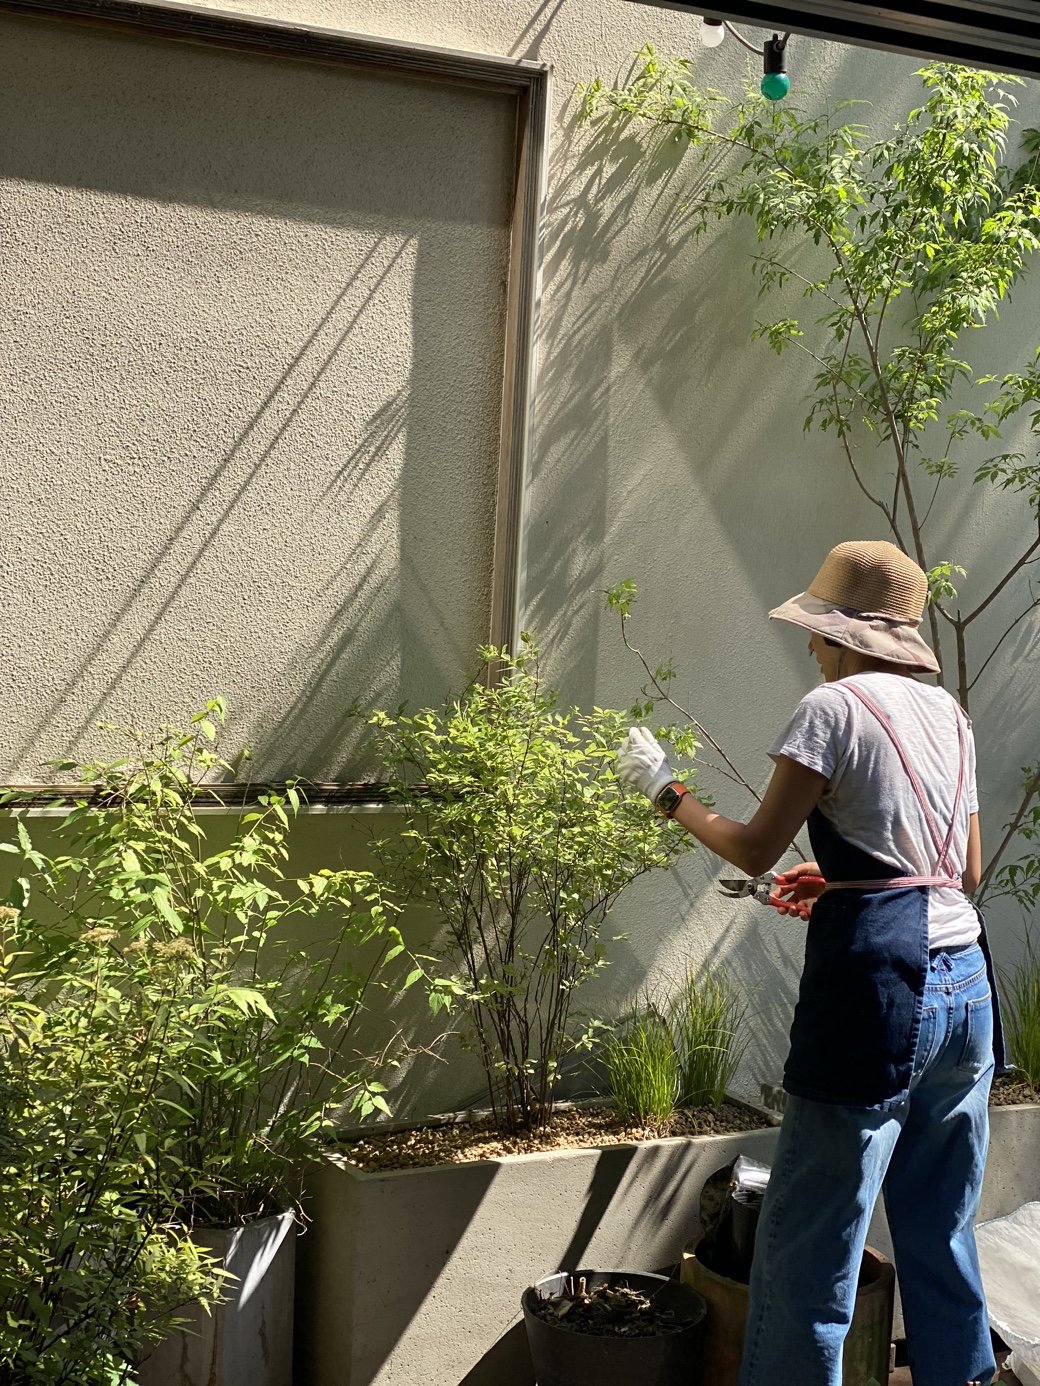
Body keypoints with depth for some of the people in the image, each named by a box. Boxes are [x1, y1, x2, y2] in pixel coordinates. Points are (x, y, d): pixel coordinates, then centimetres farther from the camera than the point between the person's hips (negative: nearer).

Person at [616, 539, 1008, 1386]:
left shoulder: (836, 706, -6)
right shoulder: (949, 715, 14)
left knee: (809, 1239, 1)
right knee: (942, 1230, 19)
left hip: (879, 988, -7)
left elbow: (754, 850, -6)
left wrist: (666, 791, 9)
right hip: (966, 983, 8)